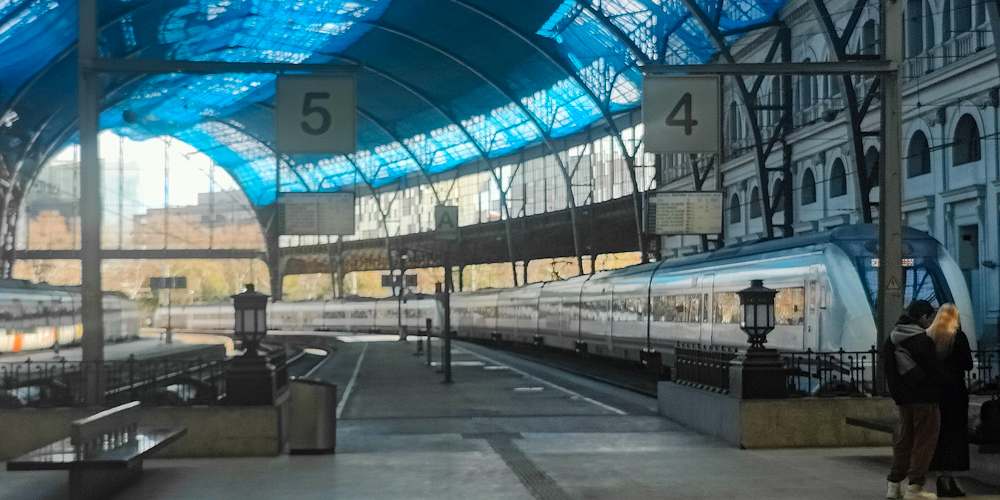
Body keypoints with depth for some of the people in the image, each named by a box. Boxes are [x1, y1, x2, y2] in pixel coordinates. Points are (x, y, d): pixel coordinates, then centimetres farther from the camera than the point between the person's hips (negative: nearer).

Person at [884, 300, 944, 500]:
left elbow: (889, 370, 13)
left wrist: (897, 393, 16)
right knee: (924, 443, -1)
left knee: (903, 441, 15)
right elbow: (935, 369, -11)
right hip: (924, 399, -7)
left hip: (903, 399, 7)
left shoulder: (891, 340, 9)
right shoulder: (922, 340, -15)